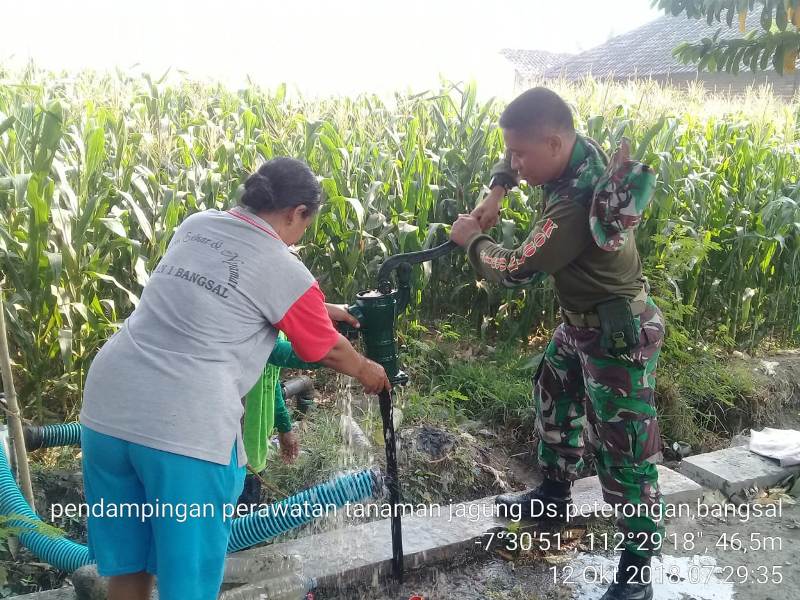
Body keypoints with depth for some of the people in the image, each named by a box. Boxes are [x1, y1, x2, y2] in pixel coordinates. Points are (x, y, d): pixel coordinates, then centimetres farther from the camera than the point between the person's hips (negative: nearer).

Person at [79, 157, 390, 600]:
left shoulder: (197, 224, 15)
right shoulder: (285, 271, -4)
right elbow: (329, 350, 11)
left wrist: (318, 309, 40)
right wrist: (366, 371, 32)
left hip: (107, 406, 7)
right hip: (185, 426, -7)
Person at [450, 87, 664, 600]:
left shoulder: (575, 206, -34)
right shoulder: (581, 150, -7)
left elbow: (515, 271, -24)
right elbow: (515, 160, 14)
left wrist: (472, 239, -7)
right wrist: (496, 193, -2)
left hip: (618, 334, -10)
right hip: (583, 321, 10)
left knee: (625, 452, -1)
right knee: (553, 395, 25)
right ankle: (554, 495, 45)